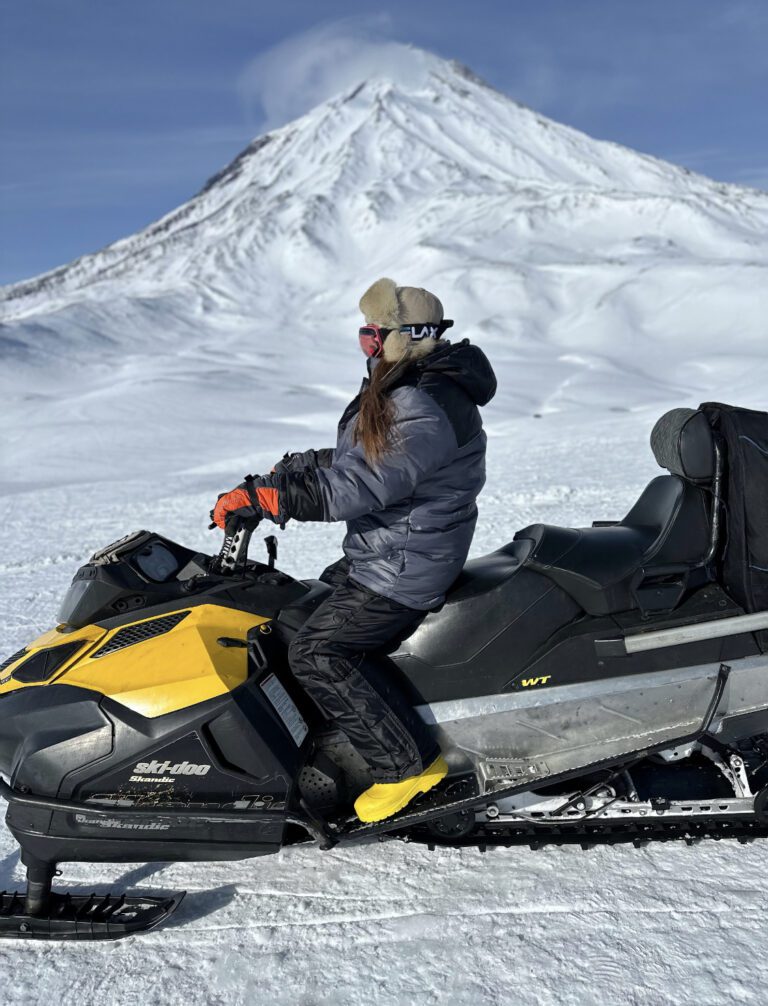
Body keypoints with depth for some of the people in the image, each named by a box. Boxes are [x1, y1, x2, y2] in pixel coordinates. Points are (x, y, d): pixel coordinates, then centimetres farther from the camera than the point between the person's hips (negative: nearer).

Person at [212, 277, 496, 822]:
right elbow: (356, 461, 18)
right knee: (299, 610, 16)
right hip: (381, 553, 11)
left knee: (316, 653, -14)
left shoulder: (427, 409, -22)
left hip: (406, 567, -11)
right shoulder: (403, 392, 12)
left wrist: (264, 496, -28)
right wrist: (285, 471, 9)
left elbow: (363, 485, -29)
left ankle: (408, 762, -4)